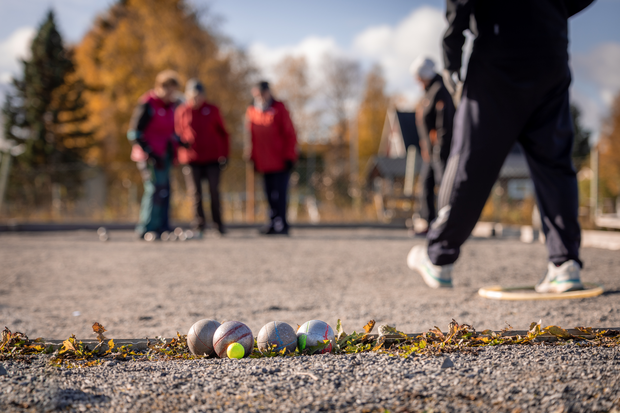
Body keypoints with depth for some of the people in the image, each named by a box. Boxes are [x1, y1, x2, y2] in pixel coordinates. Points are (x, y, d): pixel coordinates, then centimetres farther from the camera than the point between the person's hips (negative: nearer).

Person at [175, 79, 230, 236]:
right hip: (191, 160, 0)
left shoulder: (212, 110, 5)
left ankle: (218, 222, 15)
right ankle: (199, 225, 6)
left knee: (214, 191, 1)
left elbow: (222, 133, 9)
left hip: (212, 159, 0)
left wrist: (224, 154, 3)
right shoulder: (181, 112, 3)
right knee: (195, 193, 0)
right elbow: (177, 134, 8)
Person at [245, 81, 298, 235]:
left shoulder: (279, 108, -3)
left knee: (279, 193, -8)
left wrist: (289, 156, -7)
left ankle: (280, 224, -6)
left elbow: (290, 134, -3)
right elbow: (252, 136, 14)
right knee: (270, 194, 6)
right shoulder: (252, 111, 9)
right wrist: (253, 158, 10)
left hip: (281, 162, -4)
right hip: (264, 163, 4)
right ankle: (274, 223, 12)